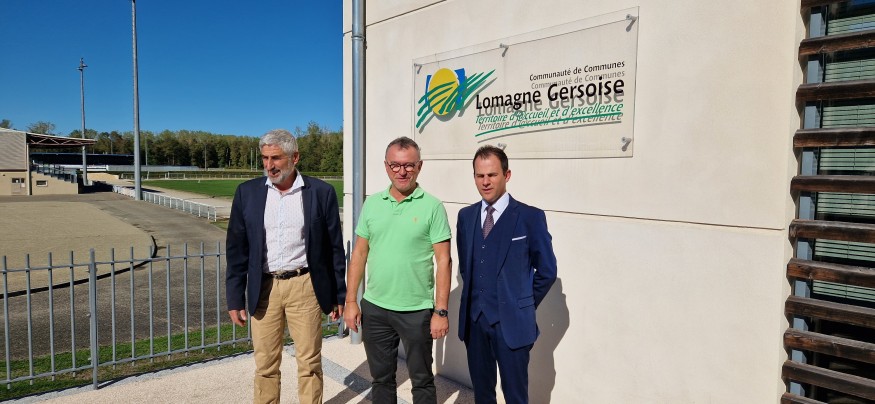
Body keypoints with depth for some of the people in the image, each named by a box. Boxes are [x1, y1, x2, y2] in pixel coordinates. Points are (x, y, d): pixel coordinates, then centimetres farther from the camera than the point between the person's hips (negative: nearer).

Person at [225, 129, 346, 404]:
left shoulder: (321, 192, -3)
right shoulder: (247, 192, 3)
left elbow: (334, 247, 1)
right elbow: (237, 249, 5)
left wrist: (339, 295, 3)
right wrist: (235, 298, 3)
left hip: (304, 286, -2)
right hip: (264, 288, 2)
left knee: (309, 363, 7)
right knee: (265, 365, 11)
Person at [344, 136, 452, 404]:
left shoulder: (432, 206, -7)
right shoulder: (371, 204, 4)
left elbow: (443, 260, -8)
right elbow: (359, 254, 7)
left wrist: (441, 311, -12)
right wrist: (351, 301, 3)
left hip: (417, 311, -3)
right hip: (374, 308, 4)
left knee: (422, 380, 12)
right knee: (381, 377, 17)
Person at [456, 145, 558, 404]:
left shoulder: (530, 217, -9)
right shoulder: (465, 216, 6)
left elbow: (547, 270, -3)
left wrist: (523, 305, 1)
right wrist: (474, 299, 9)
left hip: (511, 321, -4)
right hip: (473, 320, 4)